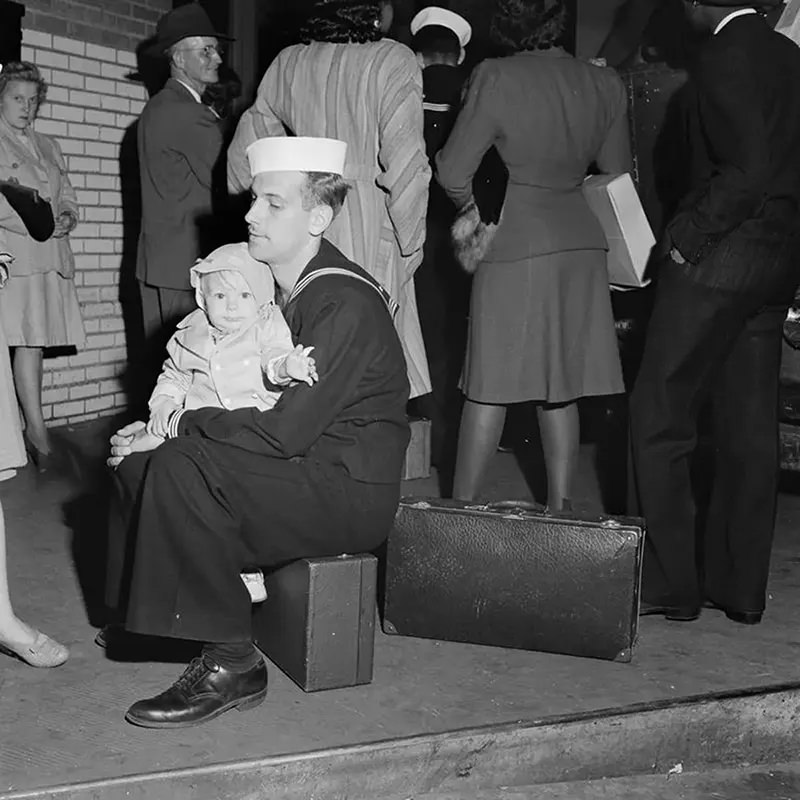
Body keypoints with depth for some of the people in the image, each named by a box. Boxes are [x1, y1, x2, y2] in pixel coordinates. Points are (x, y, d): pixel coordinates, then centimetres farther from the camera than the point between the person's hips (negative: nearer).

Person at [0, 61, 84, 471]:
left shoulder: (48, 146, 24)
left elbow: (67, 195, 23)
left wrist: (66, 218, 1)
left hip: (52, 255, 5)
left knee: (36, 339, 2)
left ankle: (33, 425, 7)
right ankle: (37, 429, -12)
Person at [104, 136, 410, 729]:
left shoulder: (347, 304, -20)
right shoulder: (272, 286, 10)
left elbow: (287, 430, -25)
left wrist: (180, 427, -15)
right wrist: (162, 425, -2)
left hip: (351, 493, -9)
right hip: (297, 465, 9)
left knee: (179, 469, -27)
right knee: (137, 450, 4)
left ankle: (231, 664, -16)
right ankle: (151, 611, 14)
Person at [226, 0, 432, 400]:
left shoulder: (288, 62, 9)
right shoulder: (394, 61, -5)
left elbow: (245, 147, 14)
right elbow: (405, 161, -12)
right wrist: (410, 240, -4)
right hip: (369, 220, -4)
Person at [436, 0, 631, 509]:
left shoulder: (498, 78, -13)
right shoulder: (606, 86, 2)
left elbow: (454, 171, -9)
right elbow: (619, 174, 13)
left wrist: (476, 209, 10)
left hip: (517, 245, -4)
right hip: (582, 243, 5)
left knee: (490, 388, 4)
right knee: (561, 389, 12)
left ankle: (462, 507, 13)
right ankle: (560, 509, 19)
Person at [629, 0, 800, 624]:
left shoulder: (725, 58, -11)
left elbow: (748, 170, -21)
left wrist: (688, 238, -13)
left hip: (718, 260, -8)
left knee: (660, 421, 1)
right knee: (750, 428, 10)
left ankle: (668, 584, 5)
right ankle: (740, 586, 18)